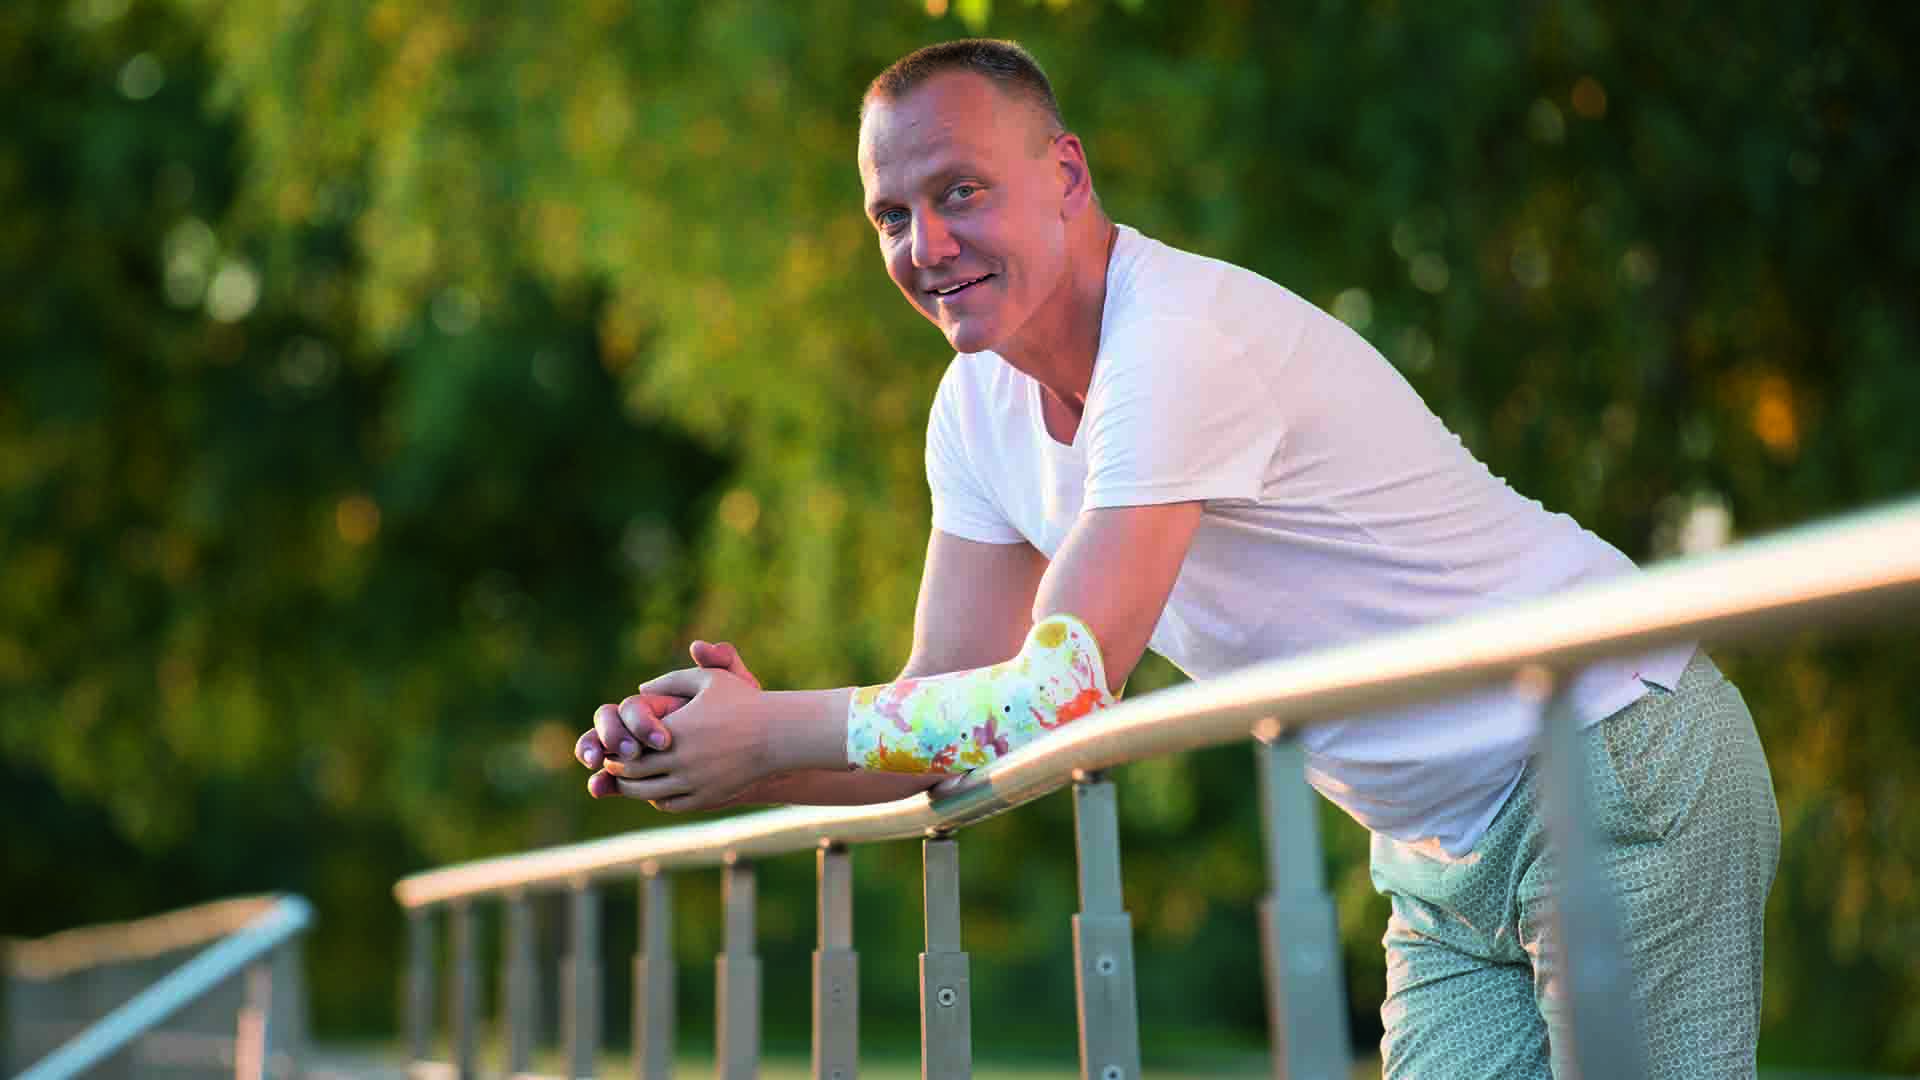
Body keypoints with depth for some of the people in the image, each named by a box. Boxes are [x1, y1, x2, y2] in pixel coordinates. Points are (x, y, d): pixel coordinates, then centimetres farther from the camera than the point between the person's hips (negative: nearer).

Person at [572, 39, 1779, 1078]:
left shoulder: (1182, 340, -26)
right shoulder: (981, 405, 3)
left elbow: (1059, 700, -29)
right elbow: (944, 713, 3)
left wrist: (769, 730, -21)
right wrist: (717, 745, -14)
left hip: (1616, 765, -8)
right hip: (1444, 854, 8)